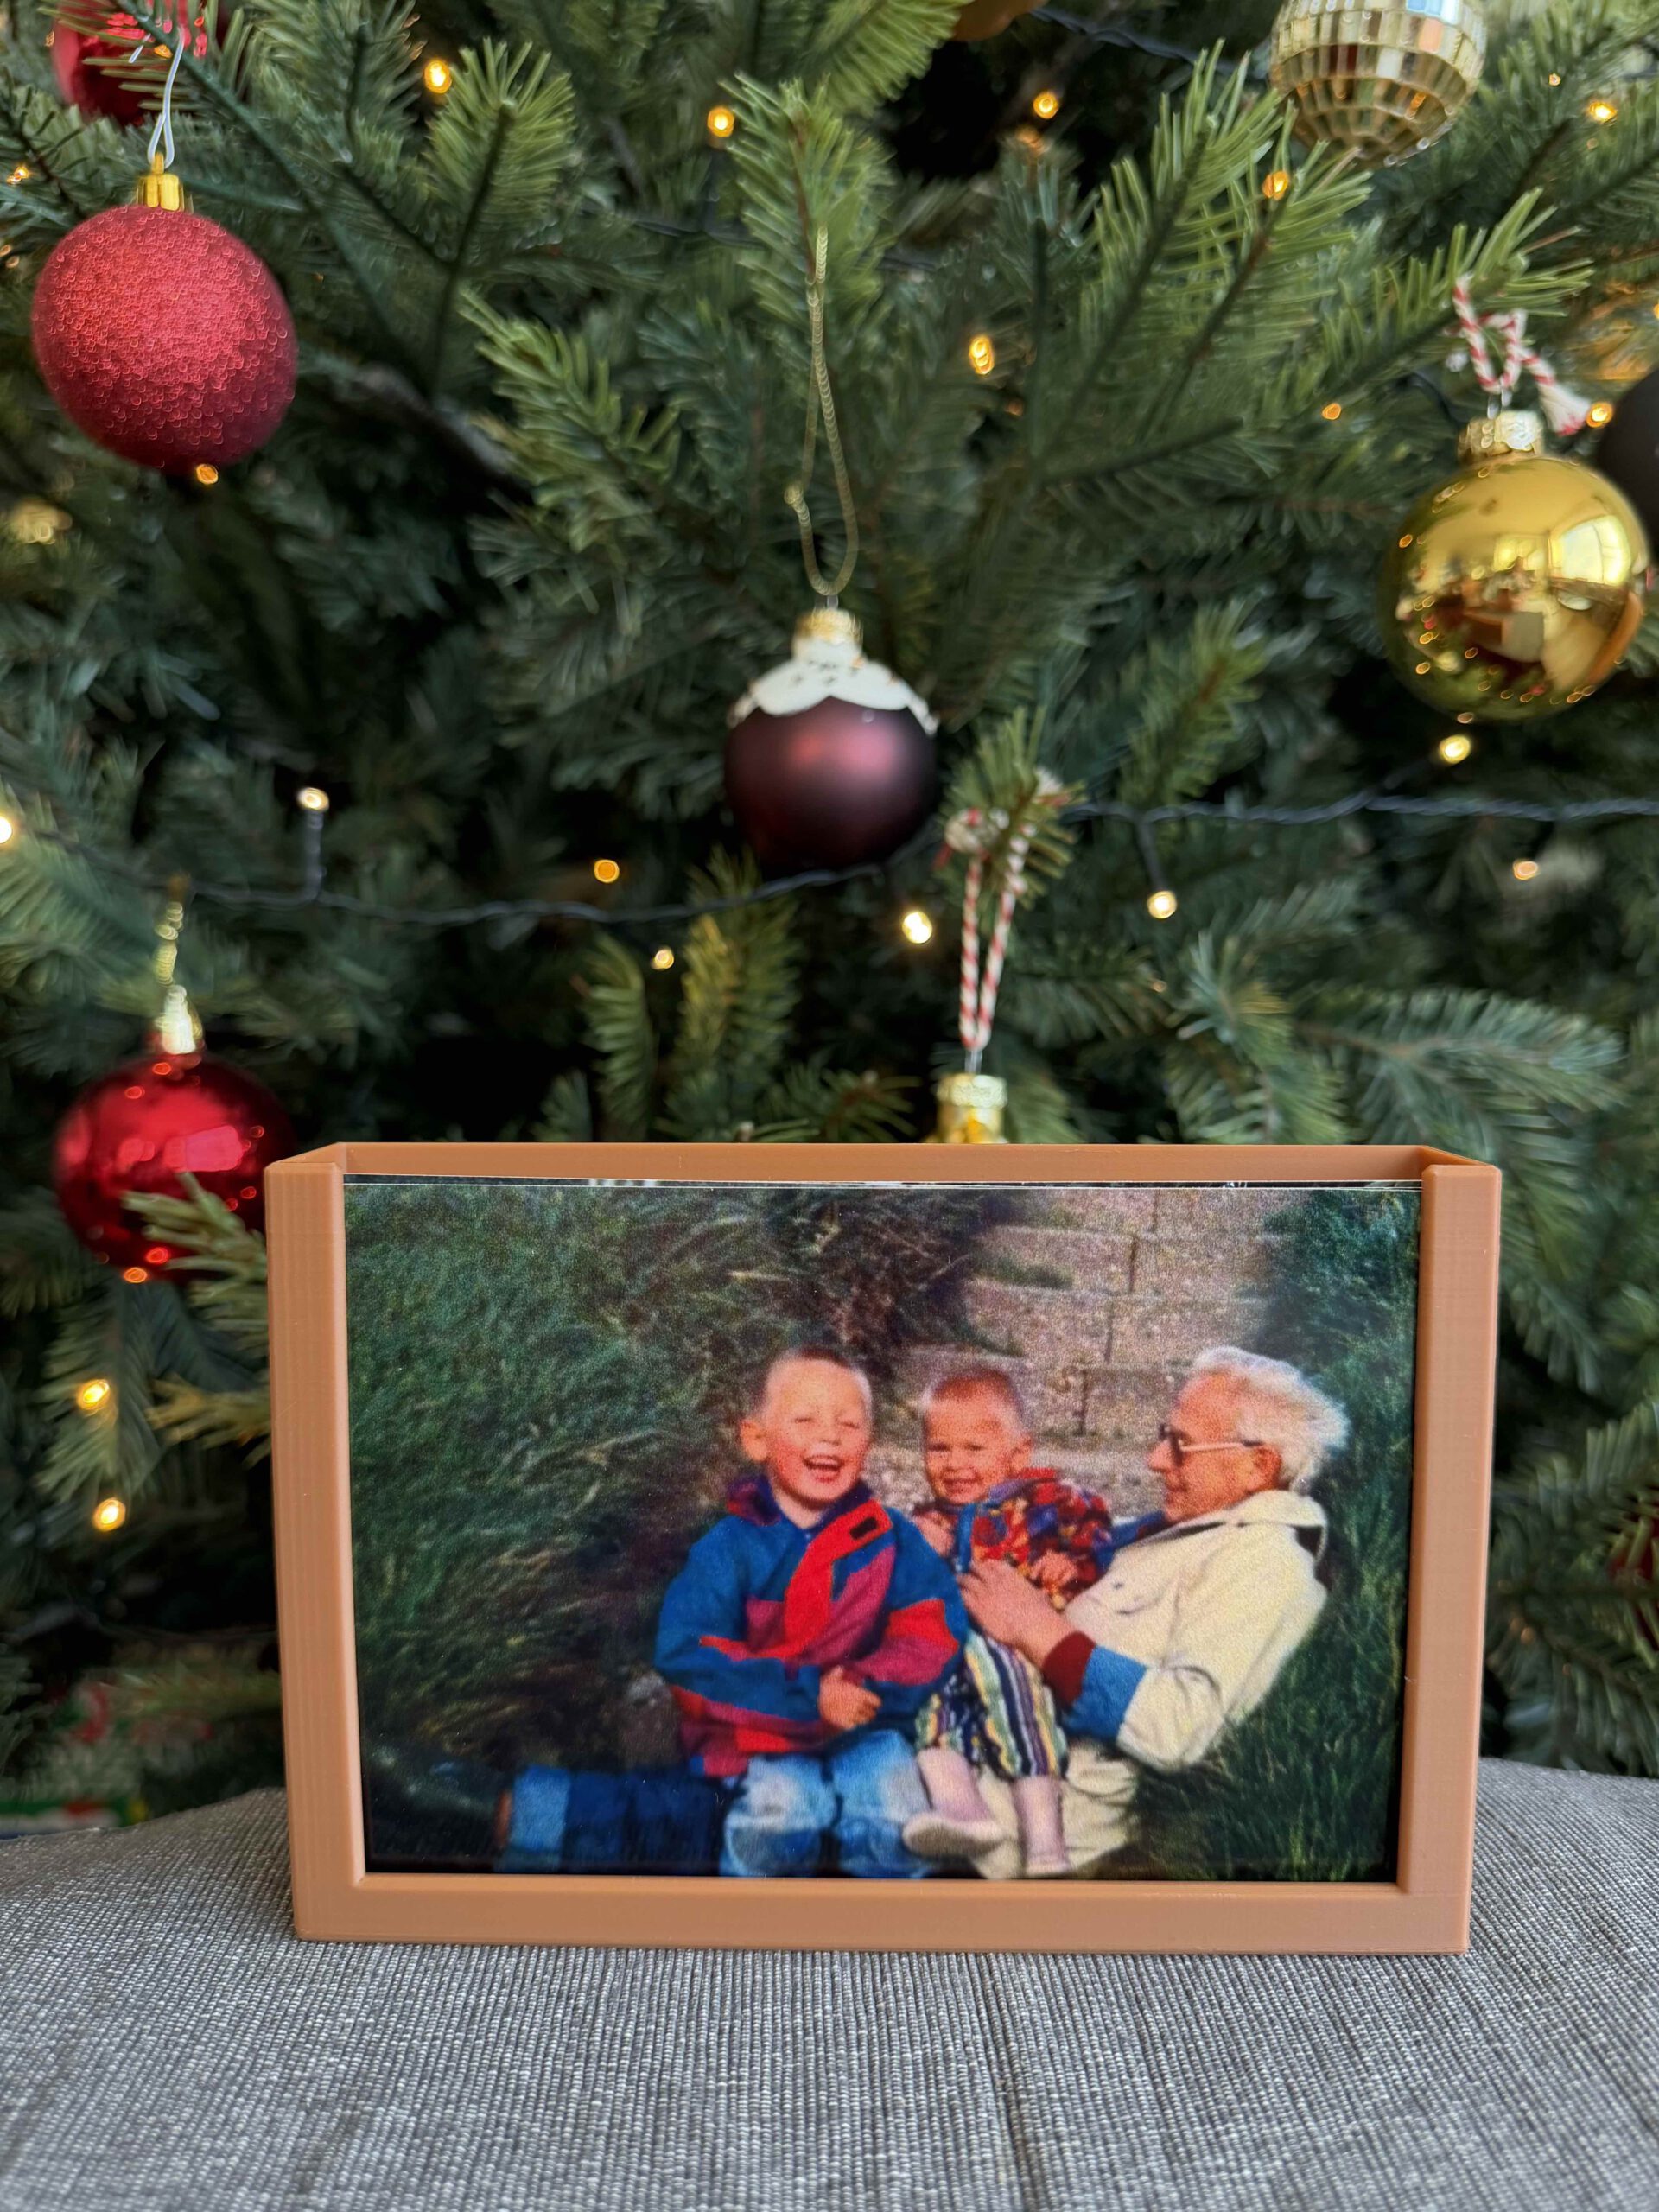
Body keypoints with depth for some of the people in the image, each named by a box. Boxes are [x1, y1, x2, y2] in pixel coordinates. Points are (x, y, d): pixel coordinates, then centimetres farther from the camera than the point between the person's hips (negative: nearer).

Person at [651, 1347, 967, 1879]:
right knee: (783, 1810, -28)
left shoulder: (891, 1540, -1)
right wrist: (808, 1695, -23)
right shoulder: (732, 1546, -9)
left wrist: (869, 1686, -25)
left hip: (866, 1724, 2)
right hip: (762, 1733, -2)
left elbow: (932, 1630, -6)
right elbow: (686, 1654, -16)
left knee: (894, 1819, -22)